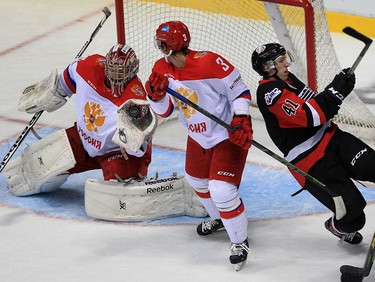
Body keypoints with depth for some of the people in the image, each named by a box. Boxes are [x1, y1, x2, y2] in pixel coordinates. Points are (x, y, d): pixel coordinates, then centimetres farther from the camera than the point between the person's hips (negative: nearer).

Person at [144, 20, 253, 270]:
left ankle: (240, 241, 3)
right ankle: (220, 219, 55)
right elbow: (165, 110, 0)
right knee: (197, 179, 27)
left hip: (228, 135, -9)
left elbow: (239, 91, -19)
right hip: (198, 136, 9)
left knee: (221, 190, -17)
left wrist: (241, 119, -29)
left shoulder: (209, 63, -28)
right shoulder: (162, 69, -7)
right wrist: (155, 95, -20)